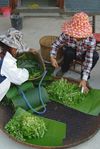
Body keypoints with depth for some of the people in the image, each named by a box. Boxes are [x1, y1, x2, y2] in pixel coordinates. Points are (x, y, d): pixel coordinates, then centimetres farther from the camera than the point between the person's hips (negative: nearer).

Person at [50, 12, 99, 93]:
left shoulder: (91, 40, -36)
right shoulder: (66, 35, -34)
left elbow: (88, 61, -35)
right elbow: (56, 44, -19)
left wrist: (84, 79, -37)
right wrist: (52, 57, -37)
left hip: (83, 54, 0)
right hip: (71, 52, 0)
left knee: (95, 56, -31)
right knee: (69, 52, -36)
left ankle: (85, 76, -6)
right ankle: (64, 70, -3)